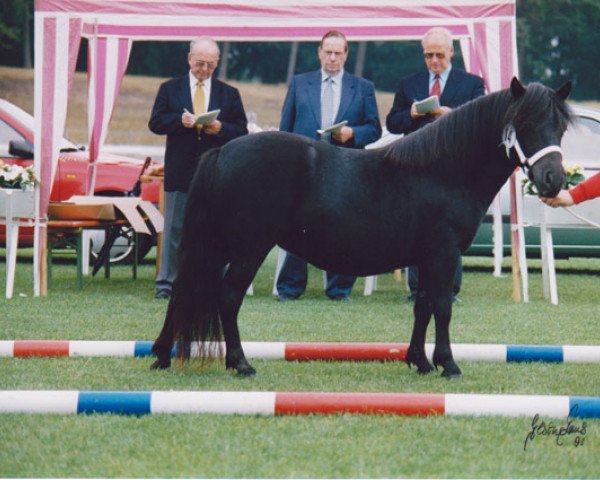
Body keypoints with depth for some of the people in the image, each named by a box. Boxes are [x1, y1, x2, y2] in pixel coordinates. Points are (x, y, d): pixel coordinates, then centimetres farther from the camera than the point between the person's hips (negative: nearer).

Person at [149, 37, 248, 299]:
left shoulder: (229, 94, 10)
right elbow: (155, 123, 1)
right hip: (180, 172, -1)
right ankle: (166, 283, 4)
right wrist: (180, 121, -16)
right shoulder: (170, 89, 9)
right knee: (174, 229, 1)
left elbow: (241, 131, 6)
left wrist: (220, 128, -13)